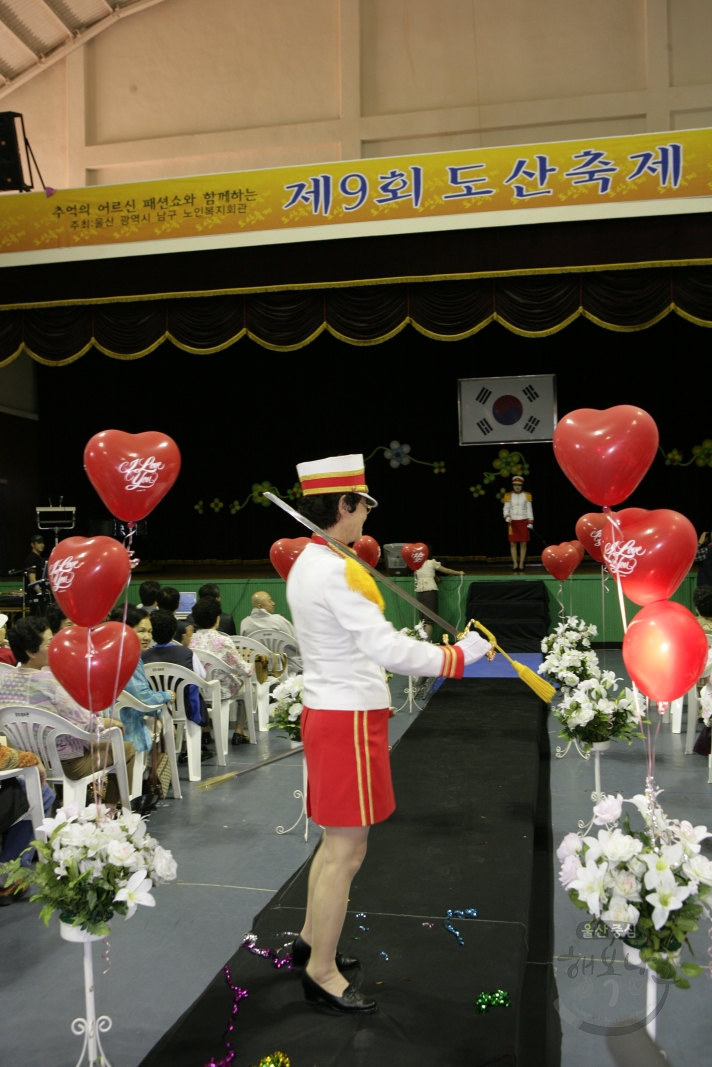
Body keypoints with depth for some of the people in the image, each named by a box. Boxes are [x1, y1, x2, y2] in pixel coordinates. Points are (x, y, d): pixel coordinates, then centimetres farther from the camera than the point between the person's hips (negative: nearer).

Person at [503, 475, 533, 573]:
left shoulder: (527, 495, 3)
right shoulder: (508, 496, 2)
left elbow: (529, 509, 5)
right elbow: (506, 508, 4)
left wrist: (530, 522, -1)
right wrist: (507, 517, -15)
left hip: (523, 522, 0)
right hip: (512, 522, 0)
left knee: (523, 544, 0)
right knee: (513, 544, -1)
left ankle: (521, 565, 7)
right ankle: (515, 564, 5)